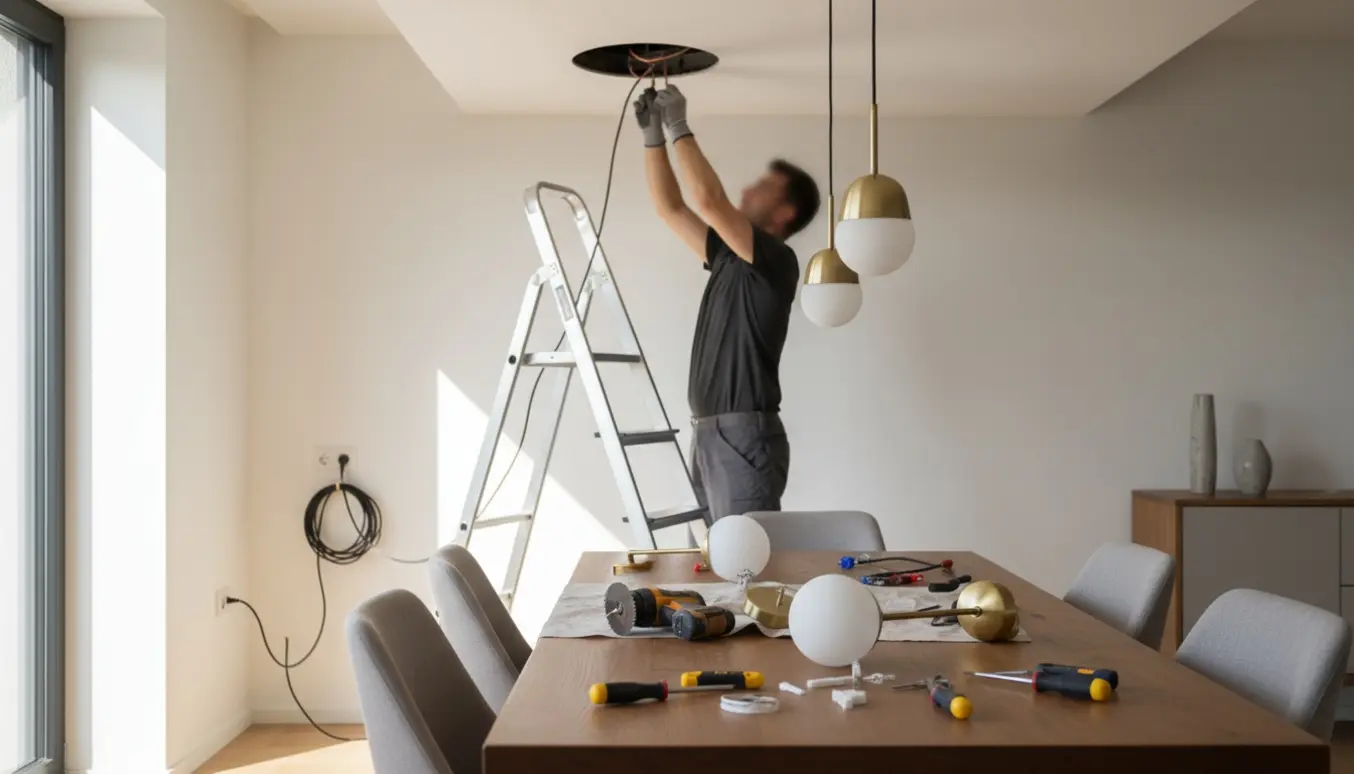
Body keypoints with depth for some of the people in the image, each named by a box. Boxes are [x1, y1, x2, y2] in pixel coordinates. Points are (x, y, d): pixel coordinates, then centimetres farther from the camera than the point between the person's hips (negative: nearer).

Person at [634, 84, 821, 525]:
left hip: (745, 434, -9)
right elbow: (670, 208, 20)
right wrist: (653, 134, 12)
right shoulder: (729, 257, 17)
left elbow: (708, 199, -21)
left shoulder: (777, 261, -9)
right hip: (709, 434, 9)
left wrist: (678, 127, -11)